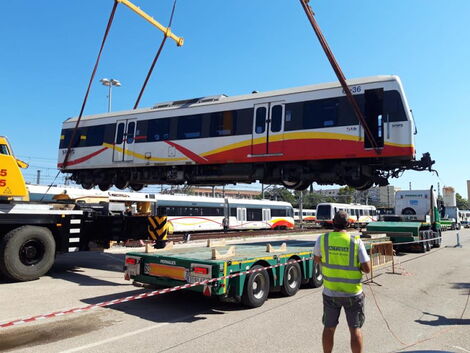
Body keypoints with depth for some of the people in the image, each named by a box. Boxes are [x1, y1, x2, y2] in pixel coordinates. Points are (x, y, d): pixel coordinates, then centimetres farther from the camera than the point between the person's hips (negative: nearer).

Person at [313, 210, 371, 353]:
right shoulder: (356, 241, -14)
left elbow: (316, 259, 6)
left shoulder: (322, 239, -10)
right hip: (353, 293, -1)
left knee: (329, 328, 17)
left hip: (330, 293, 1)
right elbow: (367, 268, -12)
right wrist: (356, 263, 6)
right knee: (355, 329, 14)